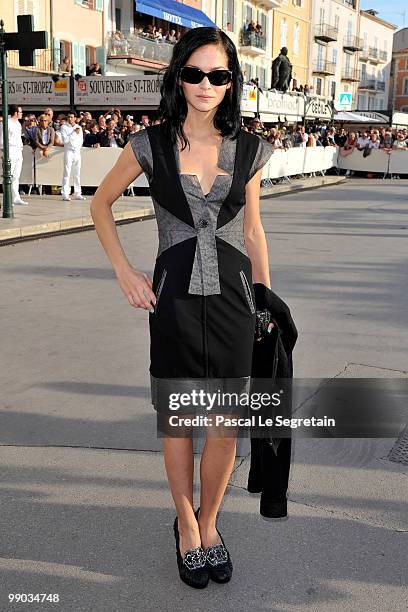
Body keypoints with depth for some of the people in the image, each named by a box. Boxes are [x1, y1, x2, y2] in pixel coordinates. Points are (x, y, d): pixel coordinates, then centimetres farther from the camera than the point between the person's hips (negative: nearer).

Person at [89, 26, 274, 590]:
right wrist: (125, 272, 2)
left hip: (232, 297, 2)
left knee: (226, 427, 6)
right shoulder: (151, 144, -1)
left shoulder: (249, 150, 3)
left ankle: (208, 523, 31)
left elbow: (253, 231, 11)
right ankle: (186, 526, 32)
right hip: (174, 297, -1)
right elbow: (101, 203, 11)